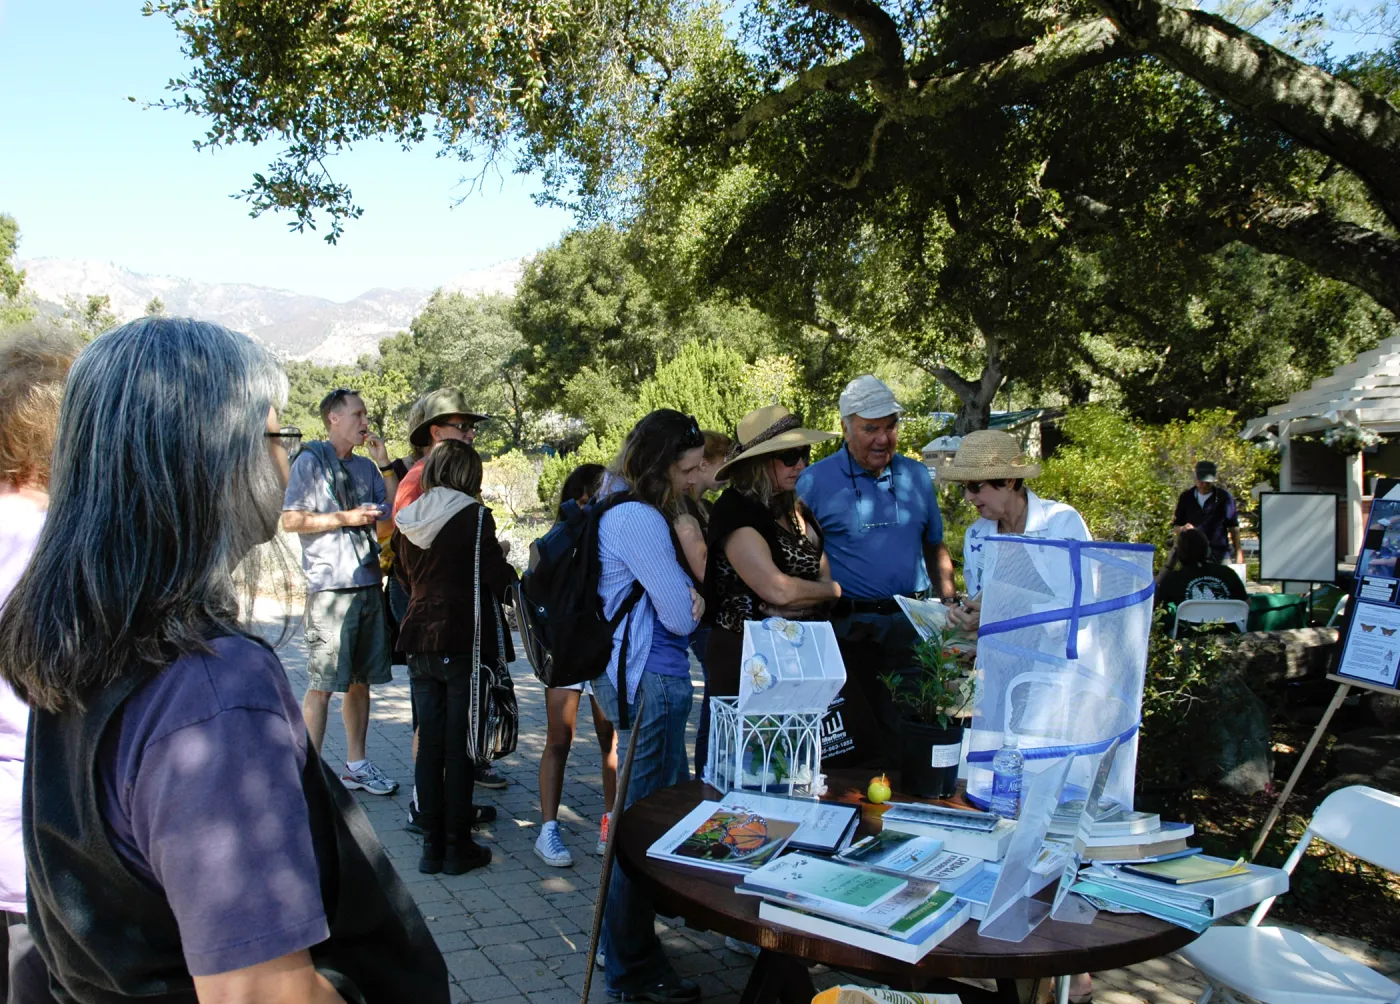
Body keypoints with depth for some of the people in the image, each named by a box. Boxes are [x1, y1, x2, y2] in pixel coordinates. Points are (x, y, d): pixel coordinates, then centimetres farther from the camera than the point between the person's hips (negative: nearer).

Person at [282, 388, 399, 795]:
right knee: (323, 683, -5)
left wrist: (385, 464, 4)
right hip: (330, 586, -6)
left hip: (369, 583, 6)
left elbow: (394, 513, 11)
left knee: (361, 680, 11)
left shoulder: (365, 467, 18)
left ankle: (356, 763, 21)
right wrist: (346, 518, -13)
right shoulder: (311, 461, -1)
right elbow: (290, 520, -8)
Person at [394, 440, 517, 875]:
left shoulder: (407, 521, 8)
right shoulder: (474, 516, -10)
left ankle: (432, 845, 16)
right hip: (465, 643, -5)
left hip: (420, 641, 5)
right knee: (459, 748, 2)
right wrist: (508, 569, 9)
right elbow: (499, 579, -11)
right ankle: (457, 846, 10)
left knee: (428, 745, 10)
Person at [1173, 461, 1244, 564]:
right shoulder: (1186, 498, 6)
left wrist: (1238, 553, 0)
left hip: (1219, 555, -2)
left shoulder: (1224, 498, 0)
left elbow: (1233, 527, 4)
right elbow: (1176, 525, 12)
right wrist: (1183, 528, -11)